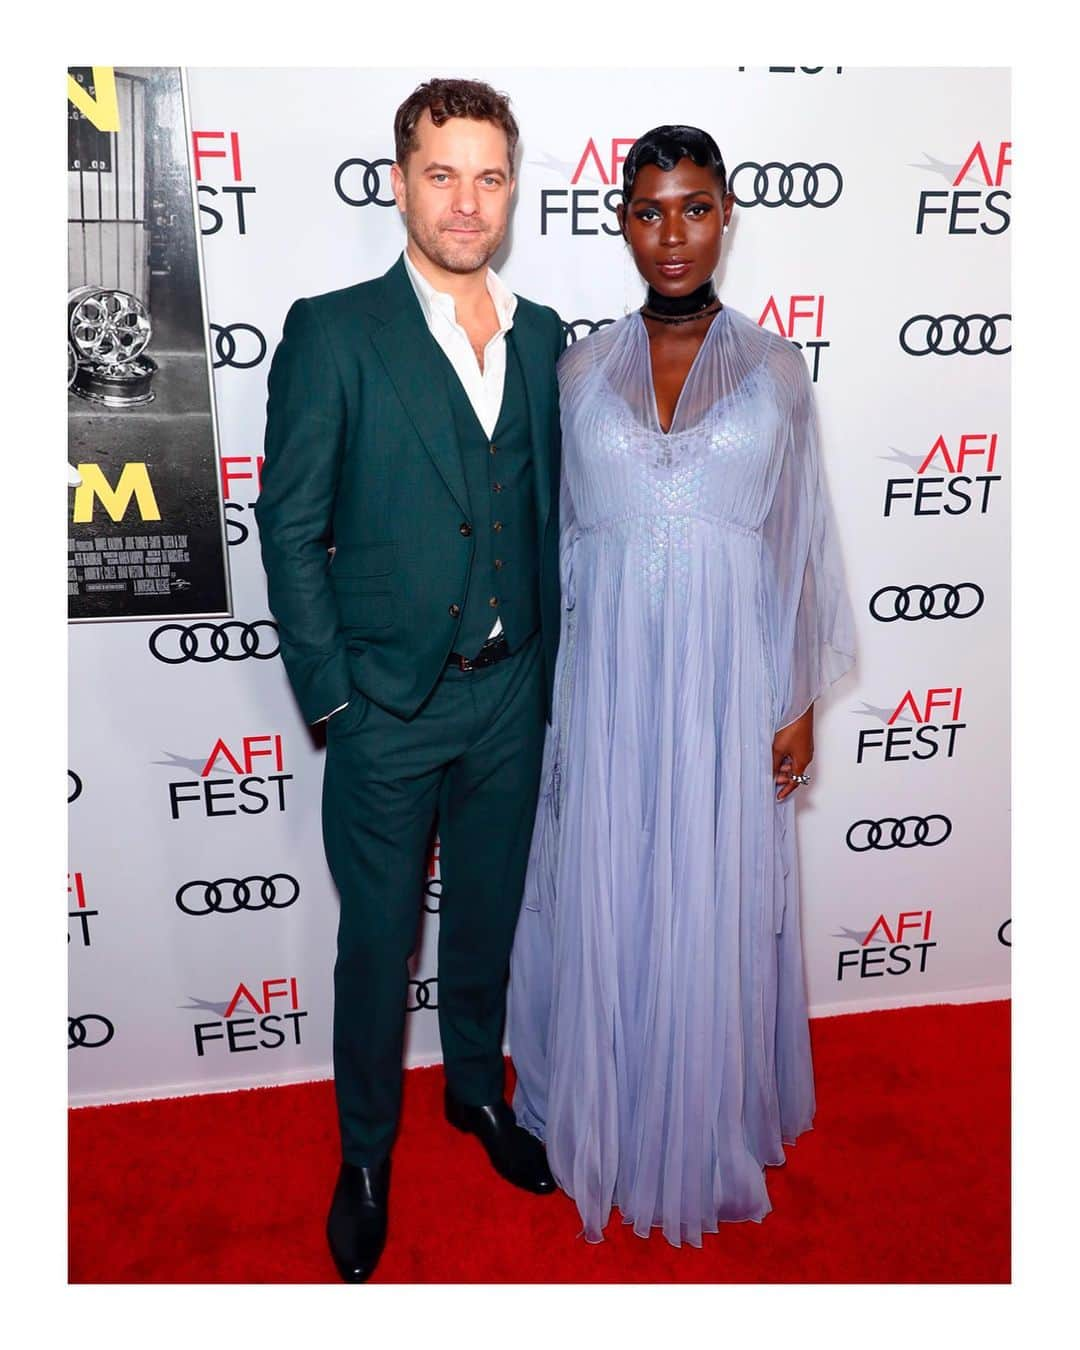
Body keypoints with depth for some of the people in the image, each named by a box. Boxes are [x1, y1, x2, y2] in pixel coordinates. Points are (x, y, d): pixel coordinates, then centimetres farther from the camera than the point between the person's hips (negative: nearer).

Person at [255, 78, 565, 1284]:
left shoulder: (542, 336, 7)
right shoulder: (332, 332, -7)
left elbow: (547, 511, 10)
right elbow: (291, 529, -8)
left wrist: (547, 663, 7)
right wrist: (329, 697, -10)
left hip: (511, 695, 4)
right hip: (388, 701, -3)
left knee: (487, 916, 20)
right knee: (377, 938, 11)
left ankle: (477, 1088, 45)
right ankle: (366, 1151, 35)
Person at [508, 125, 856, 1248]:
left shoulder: (774, 371, 2)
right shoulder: (581, 371, 4)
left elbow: (798, 545, 3)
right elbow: (559, 540, 7)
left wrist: (801, 702, 1)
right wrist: (553, 692, 6)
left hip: (727, 674, -1)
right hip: (610, 677, 1)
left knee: (717, 906, 9)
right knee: (603, 903, 10)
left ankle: (710, 1123, 36)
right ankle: (606, 1123, 36)